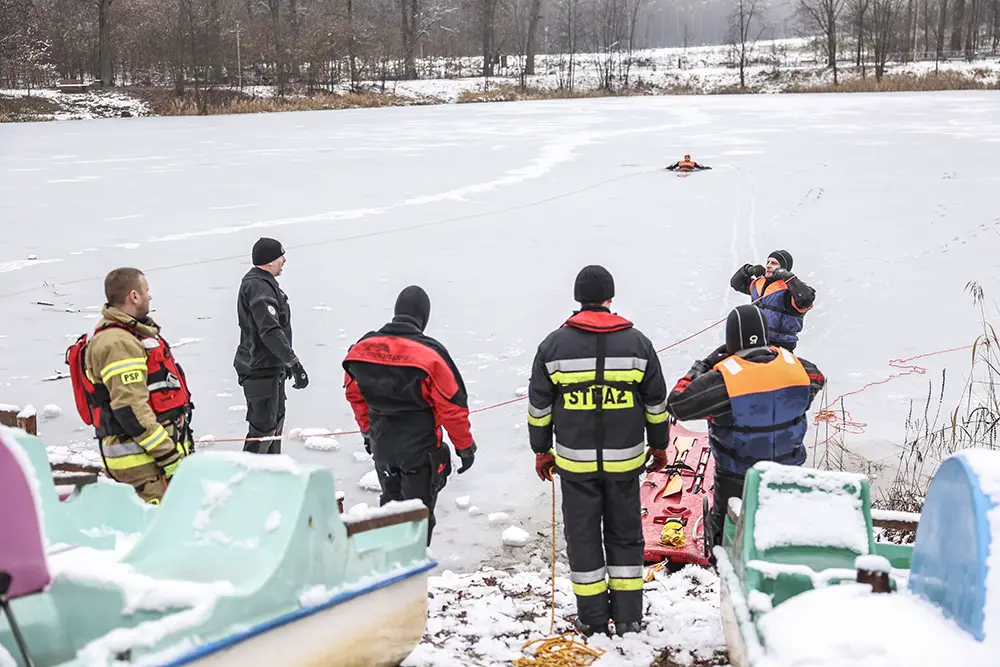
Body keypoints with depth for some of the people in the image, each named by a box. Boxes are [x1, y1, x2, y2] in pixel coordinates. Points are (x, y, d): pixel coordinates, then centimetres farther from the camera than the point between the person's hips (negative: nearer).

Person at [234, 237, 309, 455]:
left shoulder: (265, 282, 13)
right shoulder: (258, 287, -22)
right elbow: (270, 331, -31)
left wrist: (287, 363, 26)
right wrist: (294, 363, -32)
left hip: (271, 365, 11)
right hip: (260, 369, -11)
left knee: (276, 418, 22)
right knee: (264, 425, -7)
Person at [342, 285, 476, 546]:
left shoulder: (362, 347, -3)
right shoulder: (430, 353, -19)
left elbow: (354, 395, 9)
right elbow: (453, 405, -15)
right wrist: (465, 446, -2)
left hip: (381, 444, 5)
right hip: (420, 448, -5)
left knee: (390, 503, 25)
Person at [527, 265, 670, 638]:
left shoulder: (554, 344, -4)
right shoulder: (637, 342, -3)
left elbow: (539, 405, 1)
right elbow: (656, 402, 4)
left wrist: (541, 450, 13)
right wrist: (659, 446, 18)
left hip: (574, 460, -1)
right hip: (625, 459, 1)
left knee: (583, 536, 10)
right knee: (625, 534, 13)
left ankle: (593, 620, 15)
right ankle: (628, 617, 18)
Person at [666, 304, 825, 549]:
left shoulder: (724, 378, -27)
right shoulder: (793, 365, -11)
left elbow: (677, 404, -21)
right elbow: (817, 379, 12)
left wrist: (701, 367, -11)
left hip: (736, 482, -4)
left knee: (724, 532, 17)